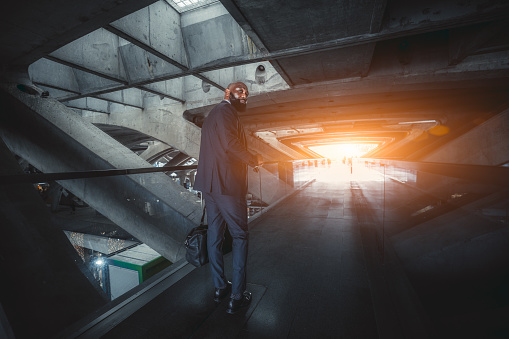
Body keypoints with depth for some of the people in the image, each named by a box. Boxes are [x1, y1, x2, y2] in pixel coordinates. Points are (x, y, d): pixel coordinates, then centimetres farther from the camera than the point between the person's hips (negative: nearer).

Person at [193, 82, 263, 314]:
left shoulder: (212, 114, 24)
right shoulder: (226, 111, -7)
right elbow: (231, 145, -21)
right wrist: (254, 159, -7)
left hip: (209, 184, 10)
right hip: (227, 184, -10)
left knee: (215, 233, 13)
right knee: (240, 236, 1)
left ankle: (220, 287, 29)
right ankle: (237, 297, 10)